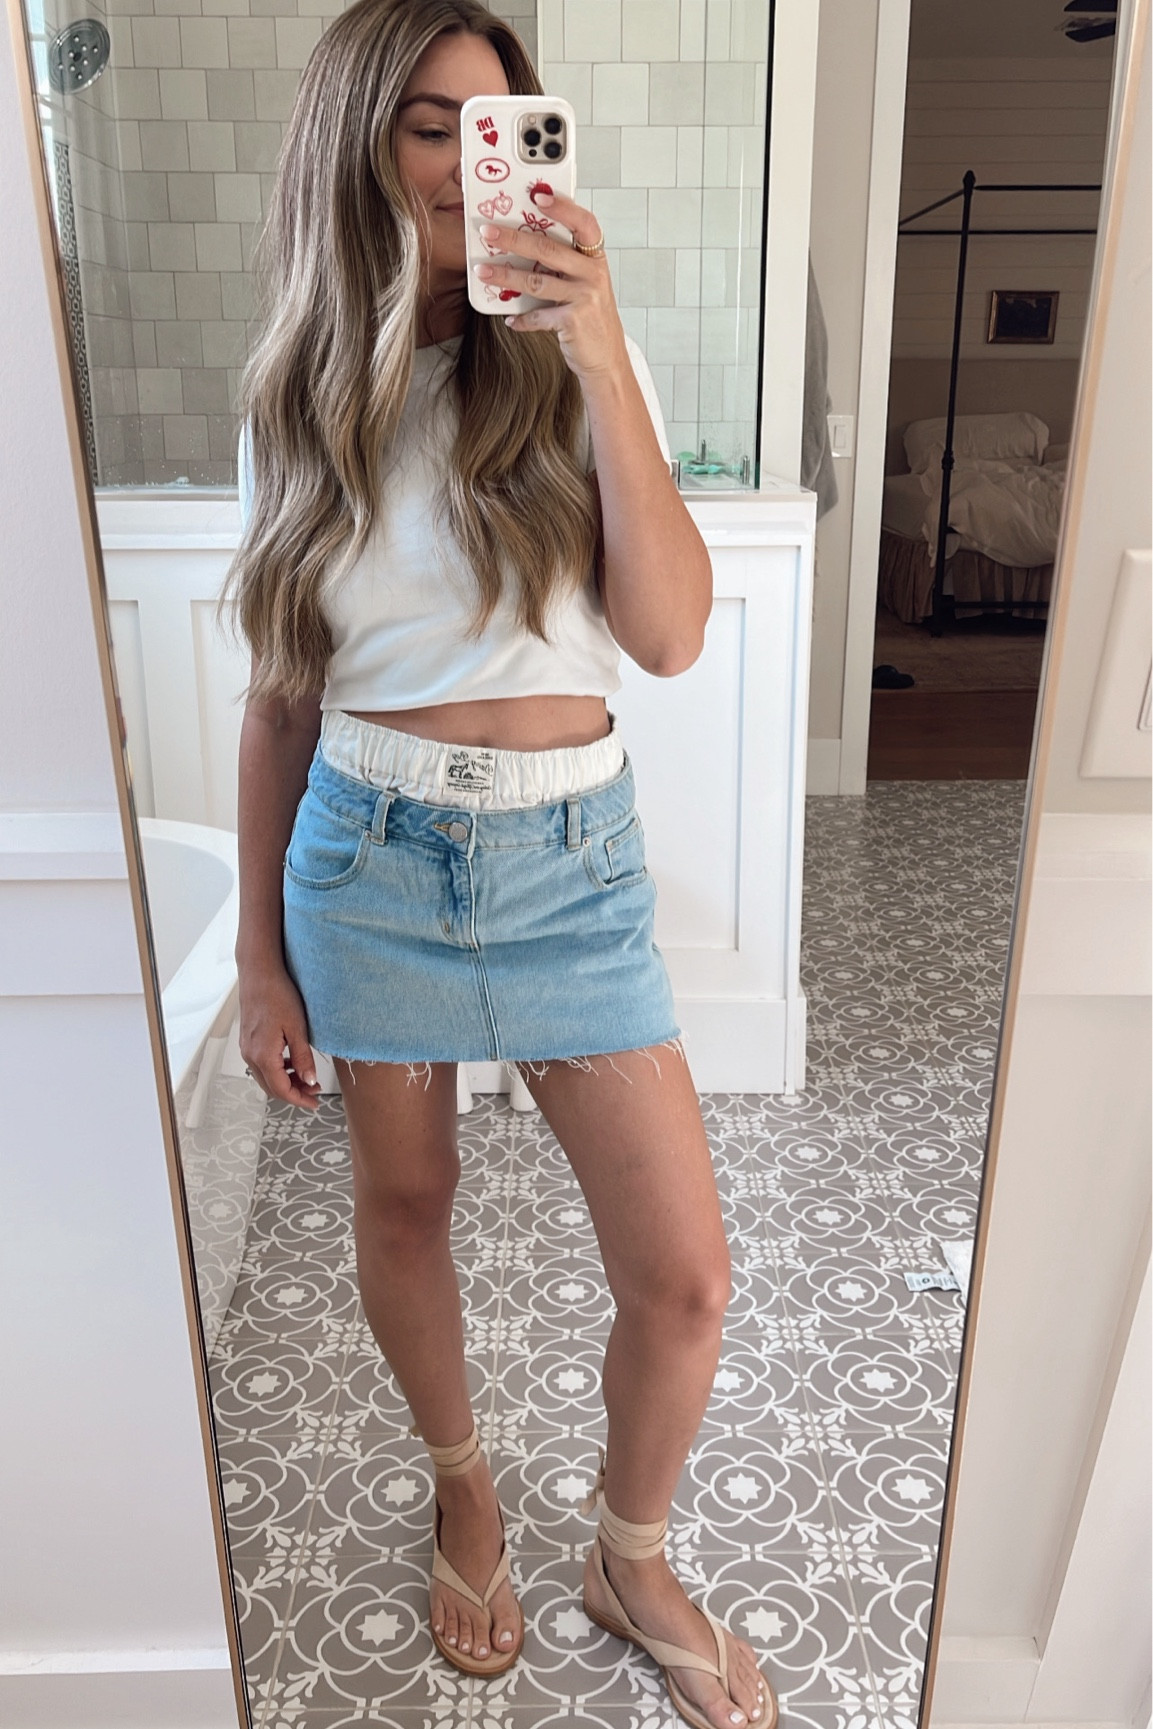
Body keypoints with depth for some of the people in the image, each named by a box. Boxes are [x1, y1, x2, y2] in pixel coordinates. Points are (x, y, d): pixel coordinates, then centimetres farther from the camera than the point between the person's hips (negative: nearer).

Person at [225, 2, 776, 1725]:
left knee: (686, 1278, 2)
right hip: (368, 857, 1)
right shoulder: (300, 401, 2)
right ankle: (464, 1488, 48)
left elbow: (669, 634, -15)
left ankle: (632, 1560, 34)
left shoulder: (574, 366, -2)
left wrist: (601, 357, -22)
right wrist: (259, 951, 5)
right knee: (402, 1213, 17)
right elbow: (282, 699, 4)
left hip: (571, 857, 0)